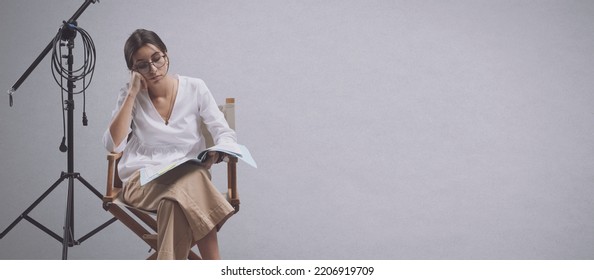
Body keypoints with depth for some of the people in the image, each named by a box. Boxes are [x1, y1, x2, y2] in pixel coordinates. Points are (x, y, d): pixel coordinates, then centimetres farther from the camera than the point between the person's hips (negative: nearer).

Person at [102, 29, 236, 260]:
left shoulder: (194, 88, 2)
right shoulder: (130, 95, 3)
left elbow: (225, 134, 2)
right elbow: (113, 145, -11)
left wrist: (217, 153, -23)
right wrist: (133, 94, -12)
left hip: (190, 177, 1)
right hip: (142, 181, -1)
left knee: (178, 199, -39)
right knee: (187, 188, -37)